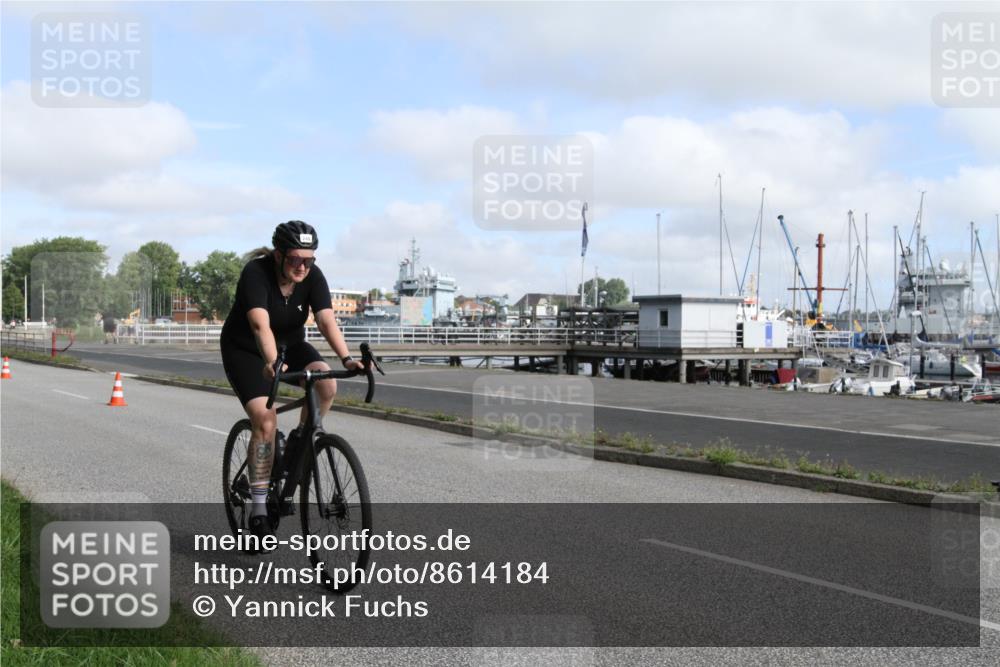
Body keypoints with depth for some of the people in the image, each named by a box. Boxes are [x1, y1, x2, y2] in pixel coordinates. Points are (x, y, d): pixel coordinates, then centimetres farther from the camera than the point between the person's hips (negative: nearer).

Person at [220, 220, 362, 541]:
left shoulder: (313, 277, -17)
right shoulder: (256, 273, -29)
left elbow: (327, 320, -28)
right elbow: (260, 325, -42)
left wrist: (346, 358, -44)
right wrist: (272, 363, -59)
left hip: (290, 343, 4)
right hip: (245, 350, -4)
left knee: (326, 382, -25)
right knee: (266, 420, -20)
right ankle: (259, 506, -10)